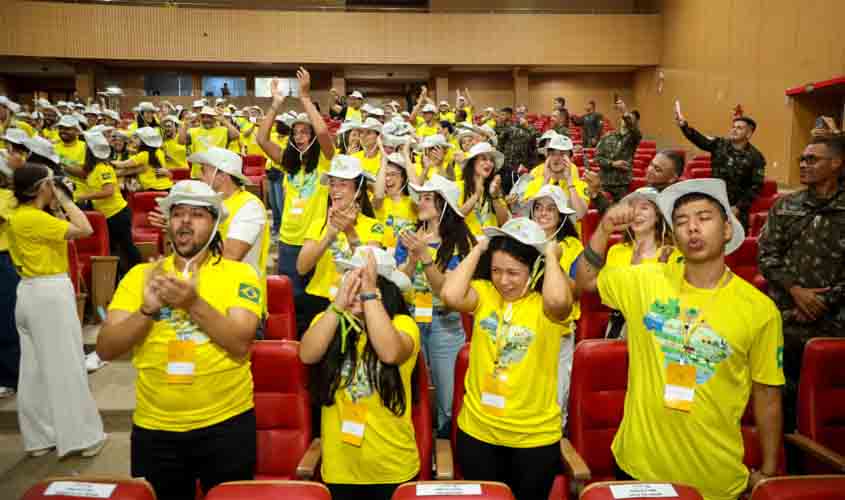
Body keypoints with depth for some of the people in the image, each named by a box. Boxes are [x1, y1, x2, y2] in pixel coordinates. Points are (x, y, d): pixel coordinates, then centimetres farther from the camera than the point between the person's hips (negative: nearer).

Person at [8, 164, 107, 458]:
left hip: (32, 292, 10)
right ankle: (82, 437, 8)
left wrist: (57, 204, 7)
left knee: (35, 368, 14)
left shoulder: (22, 215, 11)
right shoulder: (33, 218, -18)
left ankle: (39, 437, 25)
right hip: (50, 293, -10)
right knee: (65, 367, -2)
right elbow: (84, 230, -21)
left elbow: (64, 228, 12)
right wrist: (63, 199, -11)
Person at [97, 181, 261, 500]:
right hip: (153, 427, 2)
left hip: (227, 423, -2)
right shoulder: (140, 275, 2)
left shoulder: (240, 274, -5)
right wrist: (147, 310, -20)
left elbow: (240, 345, -16)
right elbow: (106, 349, -4)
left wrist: (194, 303, -27)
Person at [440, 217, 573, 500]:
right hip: (477, 429, 2)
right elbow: (450, 296, -25)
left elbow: (558, 299, -37)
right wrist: (479, 249, -14)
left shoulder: (543, 303, -12)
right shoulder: (484, 293, -4)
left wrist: (551, 257, -18)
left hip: (535, 435, -2)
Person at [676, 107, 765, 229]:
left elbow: (756, 186, -7)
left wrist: (739, 207, -14)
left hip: (735, 207, -2)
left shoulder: (755, 157, -5)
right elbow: (699, 139, -15)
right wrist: (684, 125, -32)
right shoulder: (720, 144, 1)